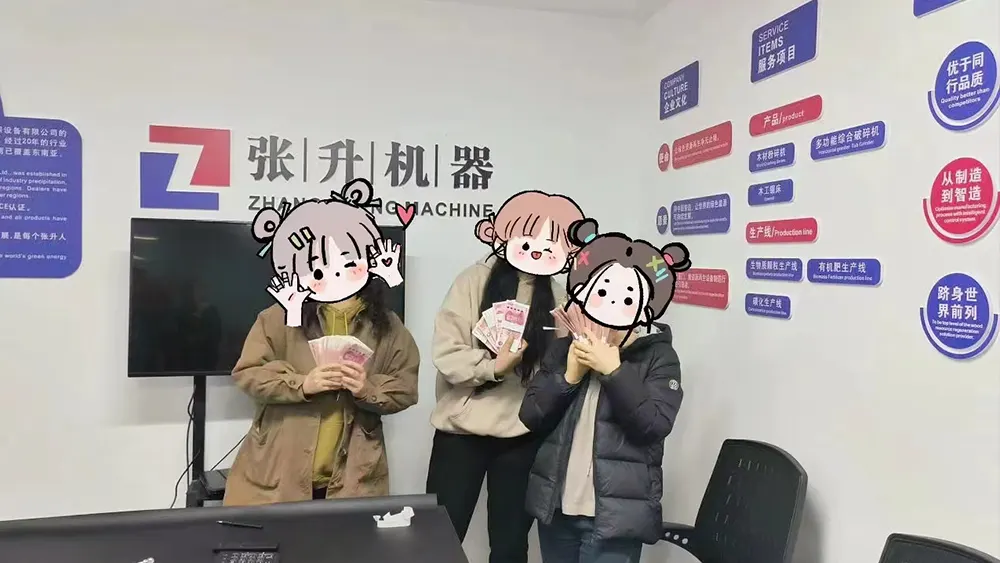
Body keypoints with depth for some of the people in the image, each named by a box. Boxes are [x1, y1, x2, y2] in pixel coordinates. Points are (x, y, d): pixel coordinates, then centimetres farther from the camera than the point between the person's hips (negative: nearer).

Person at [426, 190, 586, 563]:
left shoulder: (556, 297, 4)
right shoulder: (474, 281, -5)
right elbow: (446, 353, -11)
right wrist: (493, 366, -24)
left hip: (522, 435, 2)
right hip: (462, 428, -2)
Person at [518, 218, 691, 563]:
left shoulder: (658, 357, -6)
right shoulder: (564, 348, 3)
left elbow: (655, 426, -17)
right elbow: (531, 418, 0)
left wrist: (613, 371, -21)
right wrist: (569, 377, -13)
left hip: (615, 516, -4)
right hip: (555, 508, 4)